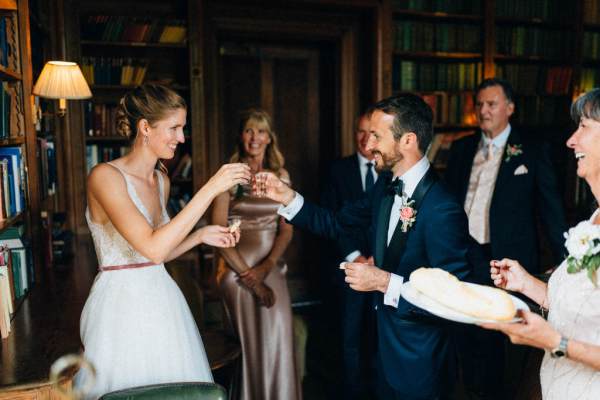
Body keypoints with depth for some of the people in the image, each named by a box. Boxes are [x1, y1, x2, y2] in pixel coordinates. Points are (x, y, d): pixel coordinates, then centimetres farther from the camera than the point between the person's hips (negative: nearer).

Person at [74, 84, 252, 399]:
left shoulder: (162, 181, 7)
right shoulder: (104, 176, -16)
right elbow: (153, 248, -29)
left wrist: (201, 236, 1)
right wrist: (211, 189, -29)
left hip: (162, 300, 7)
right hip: (122, 305, -7)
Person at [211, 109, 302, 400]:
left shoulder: (280, 175, 8)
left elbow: (286, 229, 5)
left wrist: (266, 267, -9)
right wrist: (248, 274, -10)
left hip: (272, 267, 3)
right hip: (236, 268, -2)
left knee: (277, 339, -2)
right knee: (247, 342, 1)